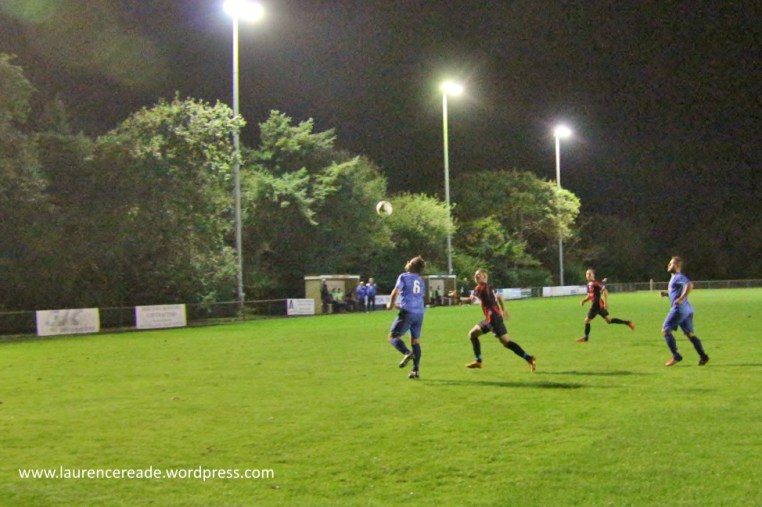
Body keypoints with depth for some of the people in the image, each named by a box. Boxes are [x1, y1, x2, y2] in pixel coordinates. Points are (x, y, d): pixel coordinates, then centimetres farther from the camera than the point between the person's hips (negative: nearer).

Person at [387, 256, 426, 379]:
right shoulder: (421, 281, 20)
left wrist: (391, 304, 9)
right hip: (419, 313, 6)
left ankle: (407, 353, -28)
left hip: (407, 312, -6)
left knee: (393, 336, -3)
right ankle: (416, 370, 6)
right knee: (415, 341, 11)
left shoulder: (404, 276, 0)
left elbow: (395, 292, -9)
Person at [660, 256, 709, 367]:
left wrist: (681, 299, -28)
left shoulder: (678, 277, -9)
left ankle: (676, 356, -6)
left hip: (679, 309, -10)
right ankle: (703, 356, 2)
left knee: (665, 330, -5)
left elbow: (690, 285, -28)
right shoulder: (675, 278, 21)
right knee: (690, 333, 8)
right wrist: (666, 293, 17)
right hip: (686, 310, 10)